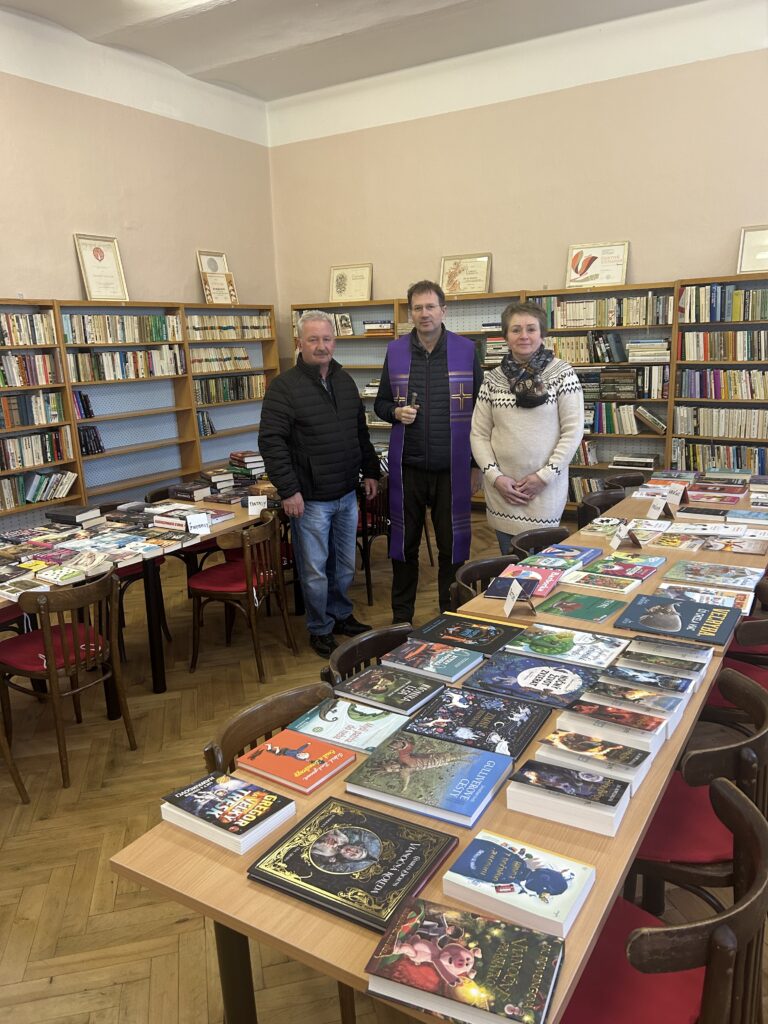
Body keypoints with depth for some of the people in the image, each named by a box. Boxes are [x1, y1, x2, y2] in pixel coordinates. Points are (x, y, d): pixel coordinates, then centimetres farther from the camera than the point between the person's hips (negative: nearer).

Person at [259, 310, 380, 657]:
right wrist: (288, 490, -19)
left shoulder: (345, 381, 10)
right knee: (315, 569, 5)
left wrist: (370, 471, 14)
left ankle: (341, 615, 36)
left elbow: (361, 432, 18)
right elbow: (271, 441, -15)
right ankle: (320, 629, 22)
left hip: (347, 494, 6)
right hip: (311, 498, -6)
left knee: (345, 564, 17)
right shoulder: (284, 387, -11)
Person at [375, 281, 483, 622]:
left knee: (452, 544, 7)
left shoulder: (466, 350, 0)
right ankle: (401, 617, 27)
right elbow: (380, 402, 13)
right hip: (407, 466, 1)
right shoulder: (395, 351, 4)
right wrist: (396, 412, -11)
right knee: (404, 544, 11)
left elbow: (480, 410, 3)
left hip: (452, 467, -1)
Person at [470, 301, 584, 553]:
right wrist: (494, 476, -7)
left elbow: (573, 430, -6)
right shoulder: (493, 379, 3)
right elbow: (479, 434, 5)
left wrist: (544, 476, -12)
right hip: (502, 489, 3)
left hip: (545, 489, -3)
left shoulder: (562, 373, -4)